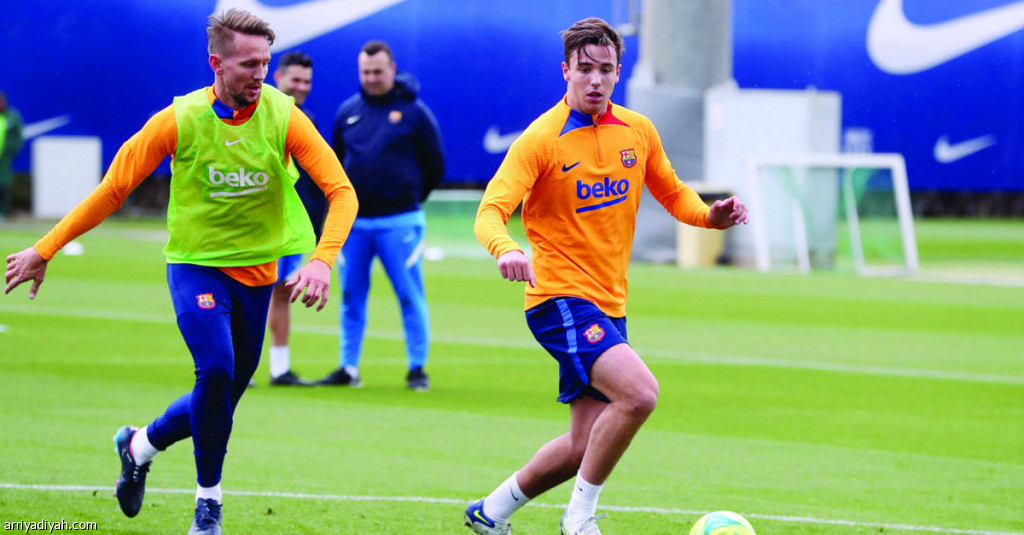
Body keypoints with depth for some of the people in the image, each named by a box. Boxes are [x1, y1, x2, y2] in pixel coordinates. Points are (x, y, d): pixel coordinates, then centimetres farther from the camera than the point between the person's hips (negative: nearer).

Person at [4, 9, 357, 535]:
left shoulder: (283, 116, -12)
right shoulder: (179, 120, -14)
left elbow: (341, 191, -14)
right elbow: (114, 188, -5)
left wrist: (322, 259, -31)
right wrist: (44, 250, -3)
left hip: (256, 271, 3)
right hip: (196, 265, -3)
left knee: (223, 397, 9)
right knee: (217, 370, -24)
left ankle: (139, 445, 39)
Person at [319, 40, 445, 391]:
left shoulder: (413, 111, -1)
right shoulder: (347, 112, 9)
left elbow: (435, 166, 5)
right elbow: (336, 162, 21)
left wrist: (408, 197, 8)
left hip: (398, 222, -4)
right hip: (353, 222, 4)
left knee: (410, 296, -2)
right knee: (351, 297, 7)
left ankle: (417, 368, 4)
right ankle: (348, 368, 13)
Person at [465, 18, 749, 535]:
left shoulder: (638, 131, 6)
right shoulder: (541, 139, -11)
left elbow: (673, 194, 19)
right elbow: (490, 214, -20)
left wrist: (711, 215, -3)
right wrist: (507, 249, -43)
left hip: (608, 306, 7)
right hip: (560, 298, -7)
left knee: (587, 444, 9)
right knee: (638, 392, -27)